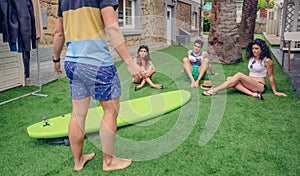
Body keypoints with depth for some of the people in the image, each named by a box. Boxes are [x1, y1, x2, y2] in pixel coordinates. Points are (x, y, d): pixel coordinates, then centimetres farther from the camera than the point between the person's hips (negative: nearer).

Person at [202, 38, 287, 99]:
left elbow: (270, 76, -2)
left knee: (239, 75, -30)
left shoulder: (266, 60, -6)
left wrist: (275, 92, 1)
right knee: (229, 79, -19)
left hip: (260, 86, -7)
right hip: (249, 84, 7)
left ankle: (215, 90, -33)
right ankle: (252, 94, -30)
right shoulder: (251, 58, 12)